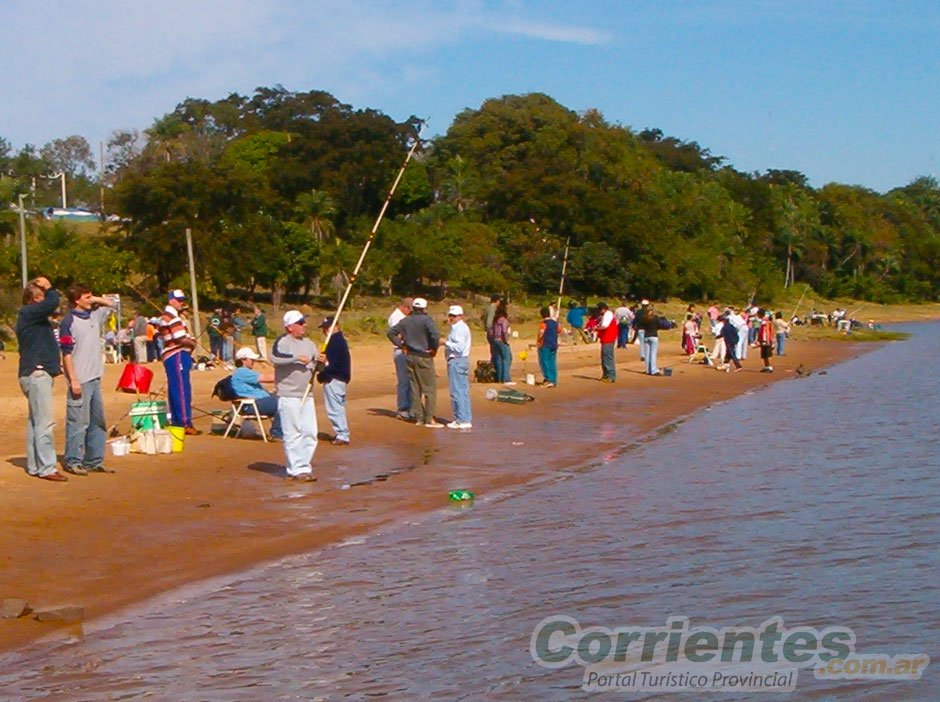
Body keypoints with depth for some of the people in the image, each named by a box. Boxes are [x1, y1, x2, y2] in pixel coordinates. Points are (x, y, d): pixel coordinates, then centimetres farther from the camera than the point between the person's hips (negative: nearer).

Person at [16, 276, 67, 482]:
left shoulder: (33, 316, 18)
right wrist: (49, 288, -10)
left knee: (35, 421, 14)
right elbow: (52, 303, -28)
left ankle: (34, 465, 20)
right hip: (36, 374, -11)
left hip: (37, 373, 11)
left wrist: (55, 365, 22)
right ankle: (47, 468, -12)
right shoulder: (27, 313, -13)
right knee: (45, 421, -12)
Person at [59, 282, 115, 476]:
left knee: (98, 422, 11)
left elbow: (110, 305, 30)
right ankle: (73, 462, 5)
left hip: (95, 378, 8)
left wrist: (97, 300, 10)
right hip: (80, 380, -8)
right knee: (78, 422, -4)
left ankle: (94, 461, 19)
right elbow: (66, 354, -13)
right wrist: (73, 381, -17)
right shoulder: (69, 322, -10)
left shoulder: (94, 315, 10)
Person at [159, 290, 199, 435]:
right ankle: (186, 423, -14)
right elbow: (181, 339, -19)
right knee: (182, 390, -11)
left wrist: (189, 341, 10)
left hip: (170, 356, 11)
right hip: (177, 356, -11)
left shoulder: (165, 316, 20)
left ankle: (176, 421, 18)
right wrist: (192, 343, 0)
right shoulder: (172, 316, -13)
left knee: (175, 390, 13)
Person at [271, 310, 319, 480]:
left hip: (306, 395, 7)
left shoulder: (309, 344, 13)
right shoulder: (283, 342, -9)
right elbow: (275, 357, -29)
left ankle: (303, 466, 15)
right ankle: (296, 469, 1)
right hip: (288, 396, -7)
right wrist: (297, 357, -27)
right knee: (293, 434, -4)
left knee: (310, 433, 6)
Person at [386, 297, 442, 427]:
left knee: (415, 388, 12)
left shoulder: (405, 321, 8)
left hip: (410, 357, 6)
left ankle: (419, 417, 15)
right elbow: (435, 334, -26)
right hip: (424, 357, -6)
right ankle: (429, 418, -6)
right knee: (430, 387, -1)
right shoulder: (426, 320, -11)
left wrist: (401, 345, 9)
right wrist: (434, 348, -12)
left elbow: (391, 332, 11)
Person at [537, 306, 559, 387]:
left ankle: (548, 379, -7)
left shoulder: (544, 323, -14)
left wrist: (538, 341, -9)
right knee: (552, 363, 8)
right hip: (554, 345, 6)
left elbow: (541, 333, -25)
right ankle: (554, 381, 9)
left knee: (544, 362, 0)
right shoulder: (555, 322, 7)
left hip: (544, 345, -6)